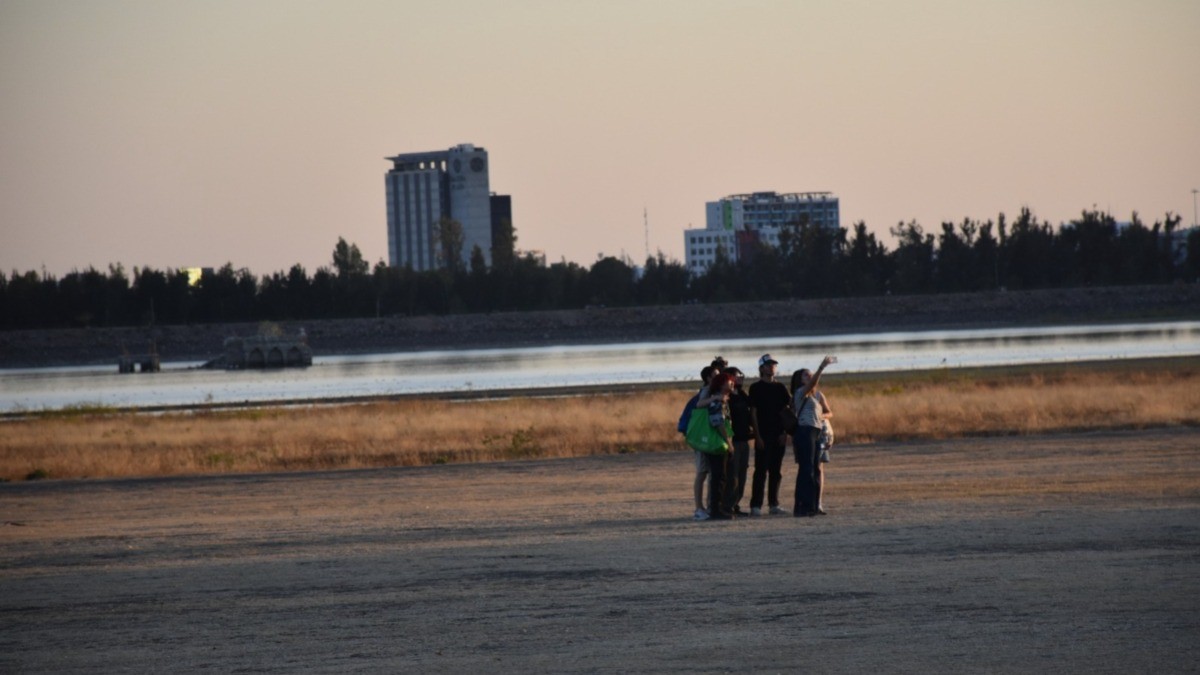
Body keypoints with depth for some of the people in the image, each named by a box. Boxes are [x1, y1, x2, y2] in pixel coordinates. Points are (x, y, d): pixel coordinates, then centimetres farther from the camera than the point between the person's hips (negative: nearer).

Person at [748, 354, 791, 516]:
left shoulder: (780, 388, 12)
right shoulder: (756, 388, -1)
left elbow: (786, 410, 13)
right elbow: (753, 413, -5)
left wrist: (784, 432, 2)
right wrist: (757, 436, -11)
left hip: (778, 435, 5)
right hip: (763, 435, -5)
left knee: (776, 471, 7)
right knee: (761, 470, -7)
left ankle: (774, 504, 12)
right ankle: (756, 506, -7)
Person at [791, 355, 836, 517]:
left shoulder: (818, 395, 18)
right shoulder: (801, 392, -4)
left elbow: (828, 412, 23)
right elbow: (812, 383, -24)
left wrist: (821, 416, -1)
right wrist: (822, 367, -37)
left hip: (817, 432, 8)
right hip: (804, 431, -8)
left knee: (816, 470, 7)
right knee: (806, 469, -11)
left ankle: (814, 506, 10)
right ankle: (801, 507, -12)